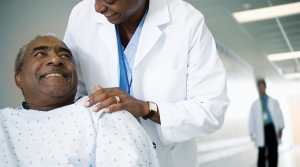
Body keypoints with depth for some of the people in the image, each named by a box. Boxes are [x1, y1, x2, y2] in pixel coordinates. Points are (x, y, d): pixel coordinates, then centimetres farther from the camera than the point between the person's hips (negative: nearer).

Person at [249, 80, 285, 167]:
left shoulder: (274, 102, 13)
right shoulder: (255, 104, 12)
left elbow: (279, 115, 7)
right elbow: (252, 119, 9)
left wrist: (280, 128, -5)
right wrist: (252, 133, 2)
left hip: (272, 129, 0)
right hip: (261, 131, 0)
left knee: (273, 153, 2)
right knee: (261, 154, -1)